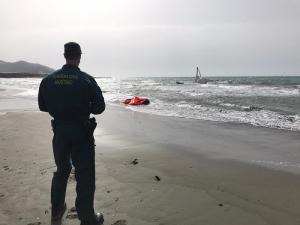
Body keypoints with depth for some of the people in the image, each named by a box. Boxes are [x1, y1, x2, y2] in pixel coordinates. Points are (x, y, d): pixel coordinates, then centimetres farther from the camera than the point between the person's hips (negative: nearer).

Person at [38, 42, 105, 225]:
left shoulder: (49, 79, -2)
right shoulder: (87, 80, -13)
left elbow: (42, 106, 6)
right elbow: (100, 107, -11)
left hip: (59, 130, 5)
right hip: (81, 131, -4)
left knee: (62, 169, 23)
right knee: (85, 175, 4)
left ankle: (57, 210, 37)